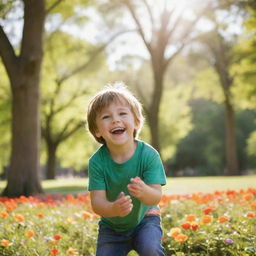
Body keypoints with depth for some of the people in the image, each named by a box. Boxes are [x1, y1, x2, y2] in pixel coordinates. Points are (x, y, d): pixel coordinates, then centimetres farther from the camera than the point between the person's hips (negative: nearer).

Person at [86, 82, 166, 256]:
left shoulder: (148, 154, -23)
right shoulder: (97, 161, -21)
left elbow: (156, 197, -26)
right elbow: (97, 202, -24)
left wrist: (144, 192, -50)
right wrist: (113, 209, -48)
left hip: (145, 218, -2)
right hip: (112, 226, 2)